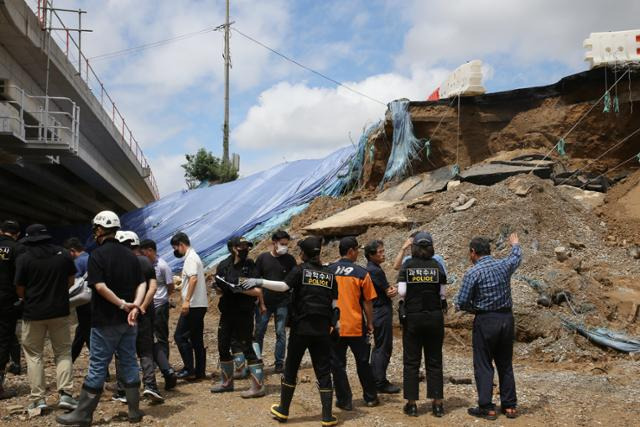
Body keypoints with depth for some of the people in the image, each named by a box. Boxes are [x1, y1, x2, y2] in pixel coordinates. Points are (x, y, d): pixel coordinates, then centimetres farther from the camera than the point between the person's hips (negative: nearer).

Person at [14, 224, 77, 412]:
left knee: (34, 355, 11)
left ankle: (38, 398, 10)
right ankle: (65, 394, 2)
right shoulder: (63, 254, -1)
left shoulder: (24, 258, -10)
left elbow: (20, 290, -5)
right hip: (60, 311, 2)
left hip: (33, 313, -2)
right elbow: (71, 280, 8)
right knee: (63, 352, 11)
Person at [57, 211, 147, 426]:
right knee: (129, 363, 11)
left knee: (97, 366, 1)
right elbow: (142, 283, 1)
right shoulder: (130, 255, 8)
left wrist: (123, 304, -15)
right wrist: (135, 305, -11)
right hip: (128, 320, 6)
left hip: (105, 321, -5)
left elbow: (100, 287, -20)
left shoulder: (97, 255, -11)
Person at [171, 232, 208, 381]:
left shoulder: (191, 258, -11)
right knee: (196, 338, 11)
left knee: (180, 336, -5)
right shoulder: (193, 257, 19)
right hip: (199, 305, 10)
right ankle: (199, 372, 14)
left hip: (193, 305, -10)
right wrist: (181, 285, 35)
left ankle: (189, 370, -4)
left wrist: (186, 300, -26)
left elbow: (193, 279, -23)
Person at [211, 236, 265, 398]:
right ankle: (227, 382, 33)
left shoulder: (250, 267, -10)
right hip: (227, 313, 6)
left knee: (247, 348, -7)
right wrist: (223, 287, -14)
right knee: (223, 348, 15)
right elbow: (219, 286, 8)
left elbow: (258, 291, -16)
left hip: (244, 314, -6)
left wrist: (239, 289, -24)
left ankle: (258, 386, -1)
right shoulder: (224, 265, 3)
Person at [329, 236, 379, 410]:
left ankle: (344, 401, 14)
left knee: (338, 364, 10)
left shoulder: (328, 271, -2)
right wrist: (370, 323, 9)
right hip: (356, 326, -1)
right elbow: (367, 302, -3)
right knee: (363, 363, 15)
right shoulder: (361, 273, -7)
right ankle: (371, 398, 26)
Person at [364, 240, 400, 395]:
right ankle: (381, 383, 2)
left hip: (377, 312, 10)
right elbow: (389, 293, -14)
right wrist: (395, 290, 6)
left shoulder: (369, 269, 12)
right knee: (384, 348, -4)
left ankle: (375, 380, 25)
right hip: (382, 313, -10)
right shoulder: (375, 271, -19)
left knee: (378, 346, 17)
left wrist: (392, 289, -6)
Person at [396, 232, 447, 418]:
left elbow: (401, 292, -10)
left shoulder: (407, 265, -3)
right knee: (434, 361, 9)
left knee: (411, 361, 7)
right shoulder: (437, 265, -1)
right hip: (435, 317, 1)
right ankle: (437, 404, 12)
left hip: (412, 317, -1)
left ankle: (412, 404, 9)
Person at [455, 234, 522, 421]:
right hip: (506, 318, 5)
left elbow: (461, 303, -12)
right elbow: (516, 257, 25)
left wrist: (474, 307, 10)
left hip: (485, 321, -5)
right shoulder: (504, 265, 1)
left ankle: (487, 408, 5)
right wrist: (515, 244, 46)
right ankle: (509, 406, 21)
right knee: (506, 365, 15)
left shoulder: (473, 273, -13)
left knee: (483, 366, 4)